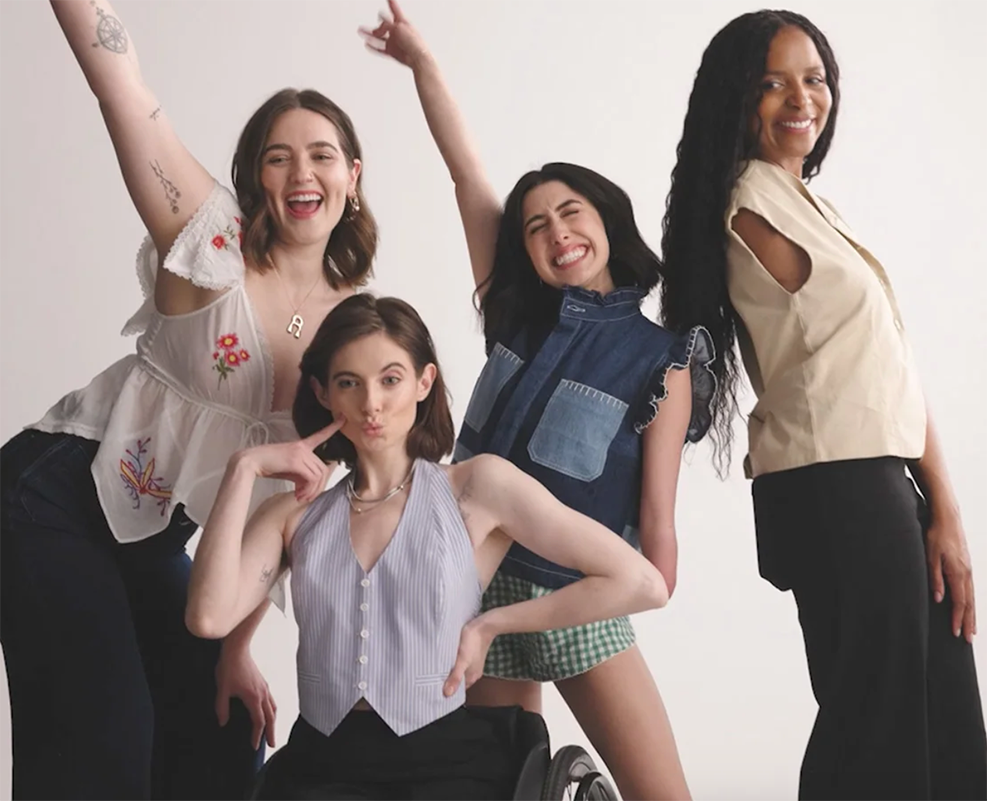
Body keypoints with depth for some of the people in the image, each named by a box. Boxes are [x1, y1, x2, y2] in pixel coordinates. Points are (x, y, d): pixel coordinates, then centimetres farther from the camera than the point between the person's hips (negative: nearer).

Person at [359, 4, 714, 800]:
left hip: (580, 599, -3)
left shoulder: (661, 358, -3)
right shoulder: (517, 316, 4)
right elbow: (466, 169, 2)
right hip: (480, 582, 3)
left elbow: (656, 510, -5)